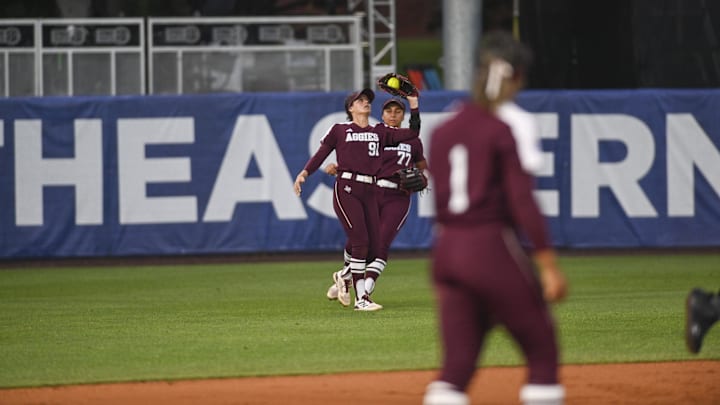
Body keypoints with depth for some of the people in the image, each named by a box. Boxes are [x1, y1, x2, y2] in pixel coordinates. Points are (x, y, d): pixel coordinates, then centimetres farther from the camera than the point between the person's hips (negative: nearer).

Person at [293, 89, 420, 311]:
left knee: (373, 246, -1)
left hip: (369, 192, 5)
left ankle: (345, 277, 26)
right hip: (346, 190, -5)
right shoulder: (339, 130, 9)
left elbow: (412, 133, 13)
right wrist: (305, 172, -9)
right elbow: (321, 153, 5)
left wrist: (414, 106, 7)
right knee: (360, 241, -15)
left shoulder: (380, 132, 18)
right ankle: (361, 299, -13)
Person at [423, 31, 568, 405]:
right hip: (493, 247, -6)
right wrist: (548, 265, -15)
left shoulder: (442, 132, 11)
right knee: (542, 350, 5)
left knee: (457, 363, 3)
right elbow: (522, 201, -14)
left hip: (446, 248, 6)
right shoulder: (500, 131, -9)